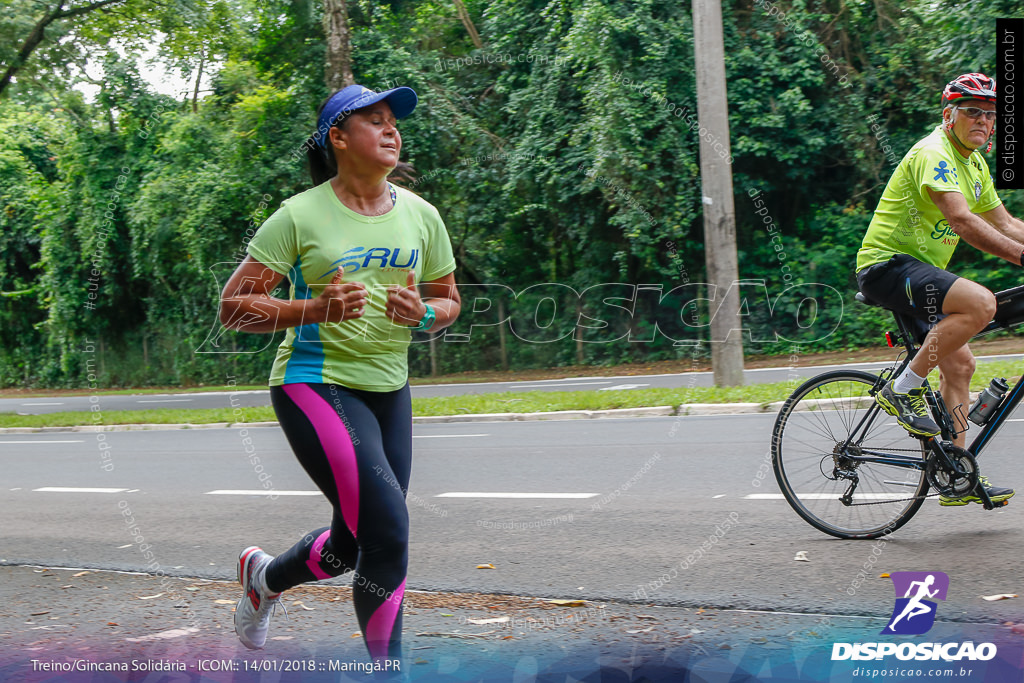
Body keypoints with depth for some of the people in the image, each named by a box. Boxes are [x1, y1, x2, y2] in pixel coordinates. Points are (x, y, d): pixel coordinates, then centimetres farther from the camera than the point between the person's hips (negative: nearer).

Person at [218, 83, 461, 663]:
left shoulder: (421, 215, 5)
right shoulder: (299, 216, -9)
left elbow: (449, 300, 16)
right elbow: (233, 306, -8)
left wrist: (422, 313, -8)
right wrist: (315, 309, -23)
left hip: (389, 390, 6)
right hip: (316, 384, -6)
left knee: (355, 544, 15)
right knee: (388, 533, -17)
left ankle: (264, 575, 46)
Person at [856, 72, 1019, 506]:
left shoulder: (974, 162, 15)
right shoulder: (933, 154, -17)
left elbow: (1005, 224, 17)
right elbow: (962, 221, -30)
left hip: (918, 271, 10)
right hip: (887, 265, -10)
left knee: (959, 365, 7)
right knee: (980, 303, -29)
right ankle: (902, 390, -17)